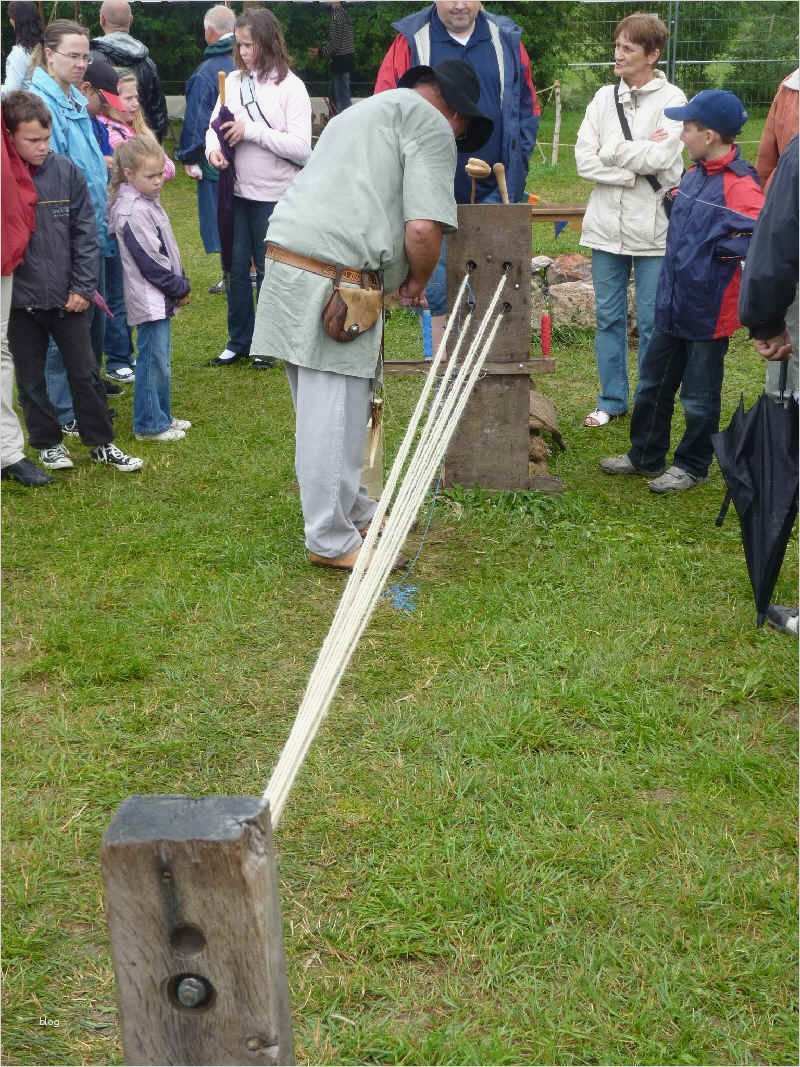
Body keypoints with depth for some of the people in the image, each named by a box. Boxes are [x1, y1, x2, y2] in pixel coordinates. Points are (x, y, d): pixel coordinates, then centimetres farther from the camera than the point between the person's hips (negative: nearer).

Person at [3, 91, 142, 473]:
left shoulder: (66, 171, -4)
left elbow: (85, 232, -1)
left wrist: (83, 286, -5)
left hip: (67, 296, 1)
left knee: (85, 372, 10)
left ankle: (102, 443, 23)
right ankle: (48, 443, 28)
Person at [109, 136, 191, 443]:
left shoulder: (148, 201, 10)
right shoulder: (133, 212, -19)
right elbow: (150, 262, -19)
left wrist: (180, 285, 9)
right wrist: (181, 288, -10)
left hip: (160, 297, 10)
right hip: (149, 299, -10)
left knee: (160, 360, 17)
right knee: (154, 362, -3)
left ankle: (161, 416, 27)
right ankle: (149, 425, 6)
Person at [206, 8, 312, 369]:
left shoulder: (290, 86, -9)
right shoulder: (234, 81, 5)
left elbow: (301, 149, -16)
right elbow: (215, 124, 10)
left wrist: (251, 130, -19)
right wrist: (213, 147, -13)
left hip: (274, 195, -4)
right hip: (237, 191, 4)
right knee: (236, 267, 10)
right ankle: (238, 340, 24)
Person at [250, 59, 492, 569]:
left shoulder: (368, 109, 30)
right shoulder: (432, 125, 0)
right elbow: (423, 228, -12)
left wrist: (401, 278, 27)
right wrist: (418, 282, 7)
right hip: (333, 278, -9)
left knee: (328, 406, 17)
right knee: (335, 413, -3)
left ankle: (354, 511, 31)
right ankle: (332, 541, 5)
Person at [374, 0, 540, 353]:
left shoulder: (507, 40, 6)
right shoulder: (411, 41, -2)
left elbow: (528, 106, 13)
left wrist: (518, 158, 3)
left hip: (494, 193, 1)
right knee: (440, 283, 5)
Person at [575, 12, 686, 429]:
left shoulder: (671, 99, -4)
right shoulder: (604, 98, 7)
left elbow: (661, 158, -17)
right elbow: (584, 159, -2)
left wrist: (611, 151, -6)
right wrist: (634, 170, -12)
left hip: (653, 228, -4)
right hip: (607, 225, 4)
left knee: (652, 322, 4)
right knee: (608, 316, 11)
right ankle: (612, 399, 23)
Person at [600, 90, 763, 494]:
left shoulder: (739, 186, -21)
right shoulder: (694, 173, 6)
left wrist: (718, 248, -22)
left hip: (708, 312, -8)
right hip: (672, 304, 8)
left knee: (699, 397, 8)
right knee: (653, 385, 18)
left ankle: (693, 466, 25)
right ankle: (646, 456, 33)